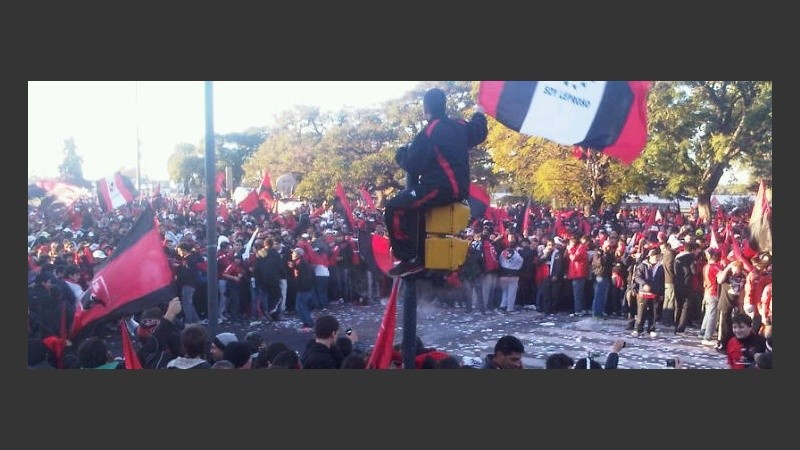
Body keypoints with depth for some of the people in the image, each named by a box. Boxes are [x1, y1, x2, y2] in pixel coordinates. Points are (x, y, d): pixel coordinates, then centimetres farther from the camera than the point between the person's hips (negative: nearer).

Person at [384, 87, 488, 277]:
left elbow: (412, 165, -14)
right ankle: (420, 253, 26)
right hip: (459, 188, 9)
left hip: (443, 189, -9)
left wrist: (401, 153, 8)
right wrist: (479, 116, 54)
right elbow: (479, 131, 32)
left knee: (394, 209, -8)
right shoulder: (459, 126, 11)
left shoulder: (429, 133, -12)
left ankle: (410, 260, -10)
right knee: (410, 203, 28)